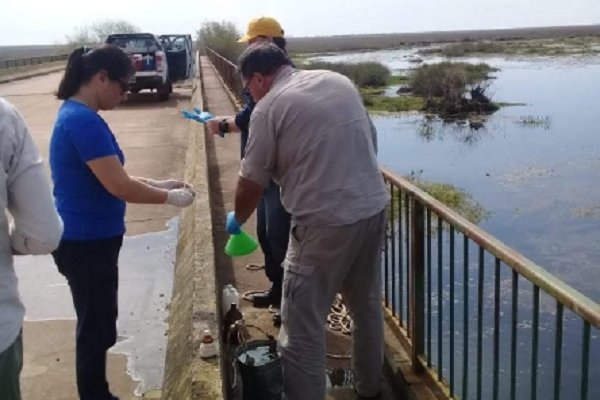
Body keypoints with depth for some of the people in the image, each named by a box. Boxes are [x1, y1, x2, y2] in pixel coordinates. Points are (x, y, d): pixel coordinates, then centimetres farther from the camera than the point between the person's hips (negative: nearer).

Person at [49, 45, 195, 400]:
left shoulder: (78, 116, 10)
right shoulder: (84, 121, -22)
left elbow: (108, 178, 16)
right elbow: (119, 186, -25)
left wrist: (159, 184, 8)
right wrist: (170, 197, -11)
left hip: (89, 240, 10)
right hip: (87, 244, -10)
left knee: (97, 326, 20)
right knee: (96, 329, 5)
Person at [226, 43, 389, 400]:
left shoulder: (269, 107, -7)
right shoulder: (339, 81, 11)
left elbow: (252, 182, -2)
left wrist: (237, 220, 17)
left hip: (326, 223, -8)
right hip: (374, 208, 8)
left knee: (302, 326, 2)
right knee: (367, 305, 24)